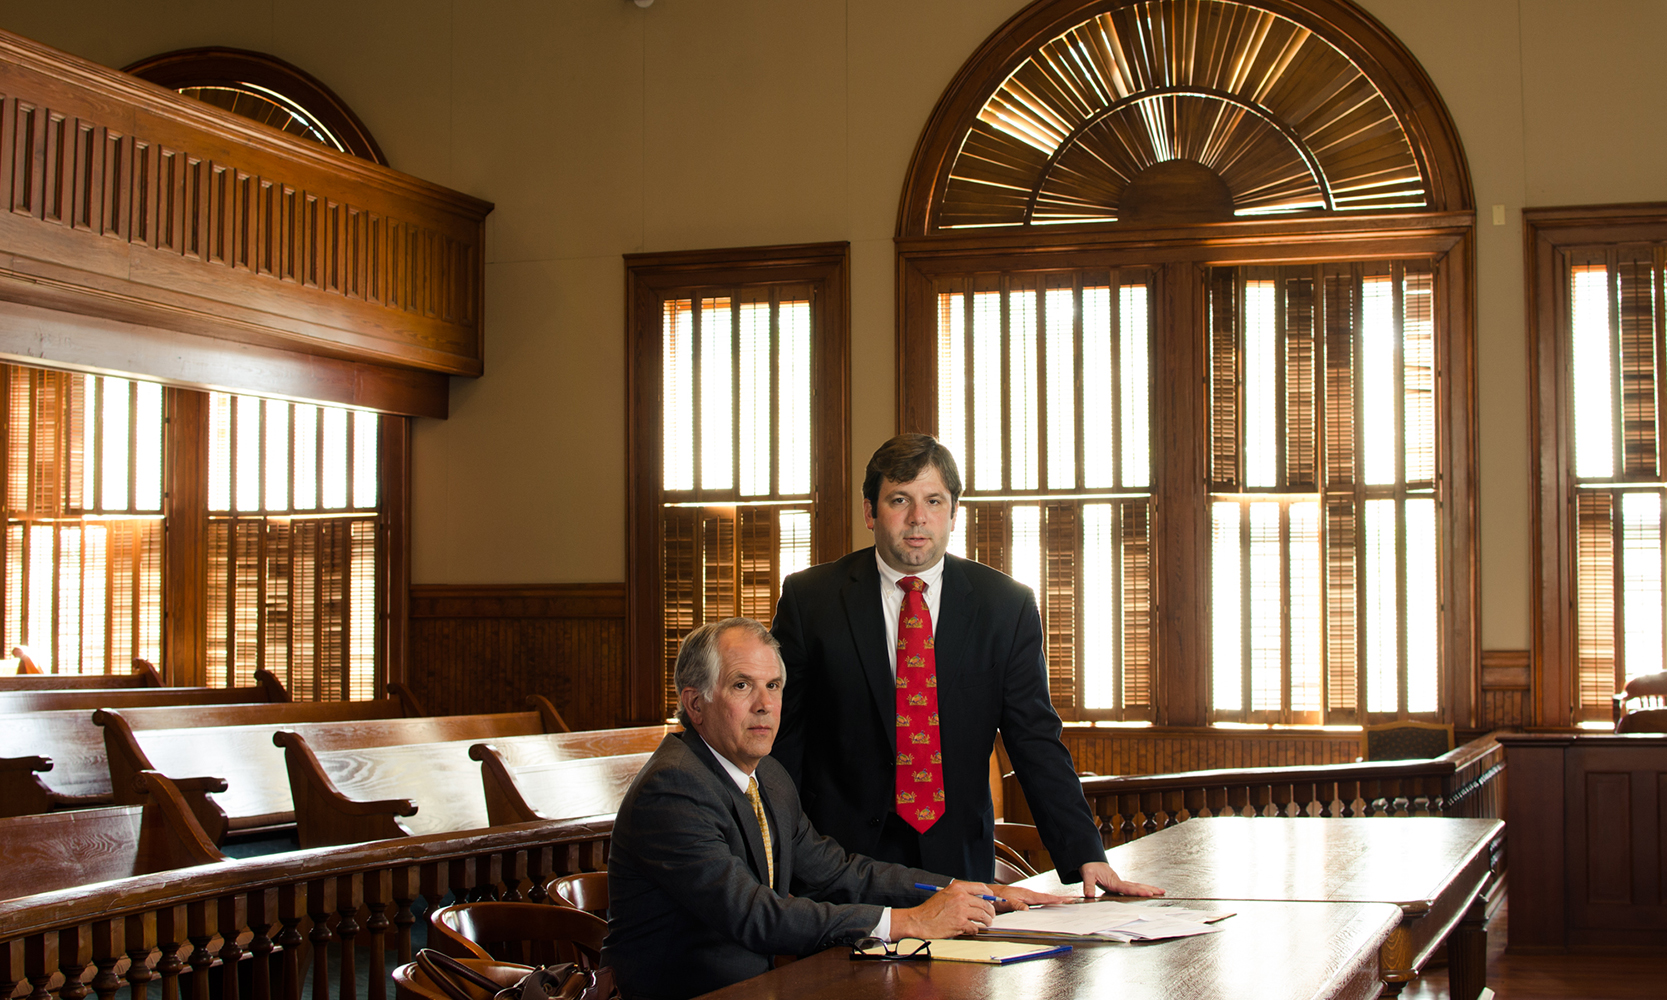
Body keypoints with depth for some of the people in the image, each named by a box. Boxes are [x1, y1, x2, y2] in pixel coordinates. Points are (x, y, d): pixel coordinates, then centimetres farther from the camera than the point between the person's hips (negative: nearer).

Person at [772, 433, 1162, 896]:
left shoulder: (1007, 605, 3)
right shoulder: (809, 598, 1)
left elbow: (1036, 742, 1)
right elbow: (782, 740, 2)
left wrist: (1086, 857, -10)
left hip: (958, 859, 1)